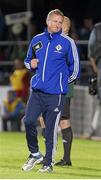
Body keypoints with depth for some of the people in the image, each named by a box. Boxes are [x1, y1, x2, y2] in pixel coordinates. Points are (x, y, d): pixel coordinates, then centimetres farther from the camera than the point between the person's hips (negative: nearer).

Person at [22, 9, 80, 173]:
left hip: (56, 93, -3)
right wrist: (31, 64, 4)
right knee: (29, 121, -10)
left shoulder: (67, 42, 0)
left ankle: (48, 162, 10)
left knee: (51, 128, -2)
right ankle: (35, 154, 11)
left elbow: (74, 67, 7)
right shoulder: (37, 40, 11)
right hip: (37, 90, 3)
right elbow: (28, 61, 25)